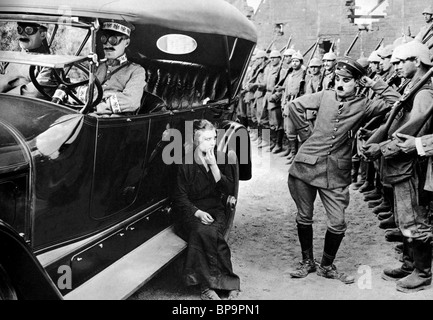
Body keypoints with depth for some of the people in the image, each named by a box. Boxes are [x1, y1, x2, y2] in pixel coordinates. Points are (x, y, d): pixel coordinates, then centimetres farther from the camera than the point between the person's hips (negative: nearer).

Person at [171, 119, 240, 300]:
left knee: (210, 232, -32)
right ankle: (228, 282, -24)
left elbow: (228, 189, -5)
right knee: (201, 231, -33)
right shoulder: (185, 163, -4)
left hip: (215, 210, 1)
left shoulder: (221, 159, 4)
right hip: (191, 211, -1)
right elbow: (180, 197, -4)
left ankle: (209, 285, -23)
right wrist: (198, 212, -19)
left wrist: (214, 166, -15)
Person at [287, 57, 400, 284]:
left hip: (336, 173, -1)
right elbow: (295, 105, 7)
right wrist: (306, 133, 5)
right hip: (306, 165, 1)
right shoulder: (325, 96, 4)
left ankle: (327, 266, 22)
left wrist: (372, 84, -1)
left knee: (338, 224, -2)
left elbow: (394, 100, -6)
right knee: (304, 217, 11)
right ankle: (307, 262, 30)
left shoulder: (364, 105, 2)